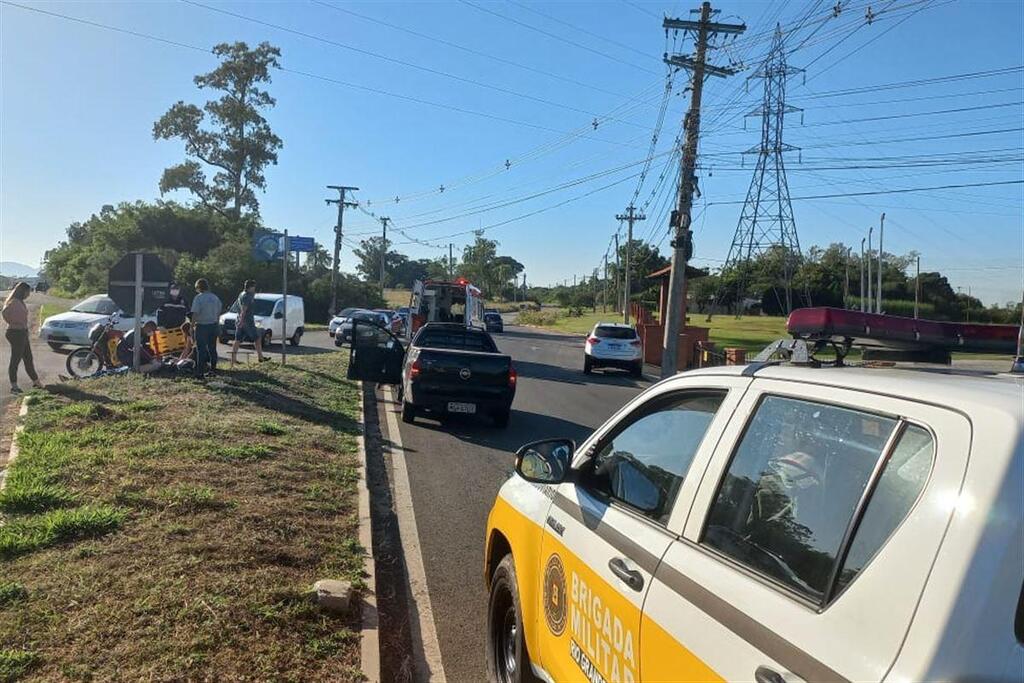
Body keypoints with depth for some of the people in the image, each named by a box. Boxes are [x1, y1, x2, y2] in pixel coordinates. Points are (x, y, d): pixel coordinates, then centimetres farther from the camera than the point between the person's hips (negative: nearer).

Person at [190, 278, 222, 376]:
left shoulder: (198, 298, -12)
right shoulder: (215, 297, 7)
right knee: (212, 348, 12)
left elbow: (195, 313, -17)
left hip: (202, 326, -6)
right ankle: (213, 369, 16)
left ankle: (200, 371, -1)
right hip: (214, 325, 6)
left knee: (201, 349, -1)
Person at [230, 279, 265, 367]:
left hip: (239, 321, 9)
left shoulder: (241, 294, 14)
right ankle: (260, 357, 16)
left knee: (237, 341, 5)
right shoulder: (247, 296, -15)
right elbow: (244, 309, -23)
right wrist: (241, 321, -26)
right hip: (247, 322, -9)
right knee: (257, 339, 7)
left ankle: (233, 361, 1)